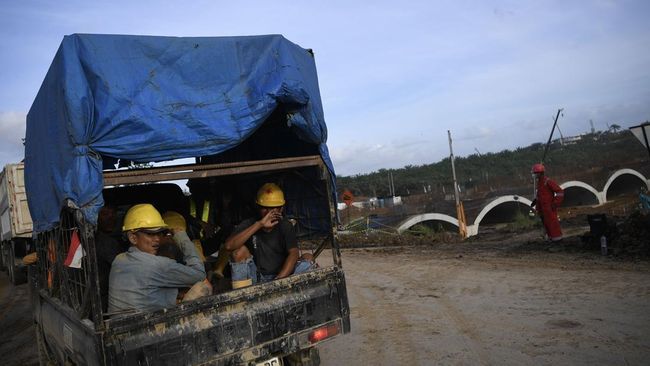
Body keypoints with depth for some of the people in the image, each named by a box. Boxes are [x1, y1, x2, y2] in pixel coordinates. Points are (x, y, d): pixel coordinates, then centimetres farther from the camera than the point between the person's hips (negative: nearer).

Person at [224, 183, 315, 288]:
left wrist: (279, 280, -33)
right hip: (256, 279, 0)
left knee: (308, 258, -19)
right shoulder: (249, 224, -6)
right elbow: (228, 246, -25)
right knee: (239, 250, -21)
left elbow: (294, 253, -18)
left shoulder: (285, 225, -4)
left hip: (282, 276, 0)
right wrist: (259, 224, -30)